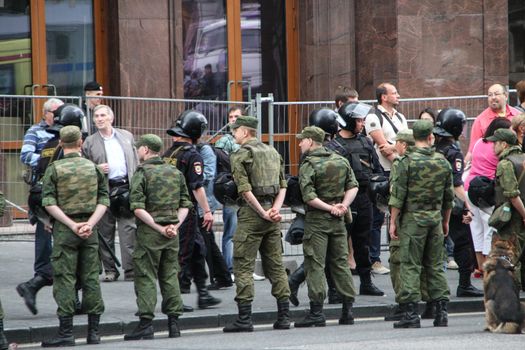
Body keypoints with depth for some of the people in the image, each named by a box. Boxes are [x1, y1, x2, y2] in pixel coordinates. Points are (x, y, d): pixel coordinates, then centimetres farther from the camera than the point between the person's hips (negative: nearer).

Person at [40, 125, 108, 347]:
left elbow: (49, 202, -11)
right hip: (90, 231, 3)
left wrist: (72, 224, -11)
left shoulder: (54, 169, -3)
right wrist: (90, 223, -7)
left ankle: (66, 333, -5)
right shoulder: (93, 167, 5)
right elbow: (104, 200, 0)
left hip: (64, 229, -3)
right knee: (91, 279, 8)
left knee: (64, 279, -1)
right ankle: (93, 332, 10)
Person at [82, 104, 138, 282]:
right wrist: (97, 169, -11)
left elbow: (135, 162, 14)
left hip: (126, 188, 1)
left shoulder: (127, 136, 14)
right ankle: (110, 270, 9)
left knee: (129, 231, -6)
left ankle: (130, 270, -4)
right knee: (105, 233, 2)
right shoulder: (89, 142, 8)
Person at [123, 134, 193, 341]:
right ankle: (174, 323, 11)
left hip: (149, 232, -5)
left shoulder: (142, 173, -7)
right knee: (170, 276, 11)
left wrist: (159, 228, -13)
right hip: (172, 234, 5)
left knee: (146, 278, -2)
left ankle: (146, 325, -6)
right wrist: (175, 225, 1)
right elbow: (185, 204, 10)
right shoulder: (175, 172, 11)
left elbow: (138, 208, -16)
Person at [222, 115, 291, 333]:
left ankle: (244, 319, -7)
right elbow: (283, 186, 9)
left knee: (243, 266, -3)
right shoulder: (273, 153, 16)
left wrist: (263, 213, -13)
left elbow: (245, 190, -15)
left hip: (252, 212, -7)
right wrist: (275, 209, -2)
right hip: (272, 215, 7)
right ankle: (284, 317, 9)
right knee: (276, 266, 10)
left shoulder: (240, 155, -6)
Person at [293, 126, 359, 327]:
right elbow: (353, 186, 7)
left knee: (315, 265, -3)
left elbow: (308, 197, -19)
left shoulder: (308, 165, -11)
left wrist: (330, 208, -11)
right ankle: (347, 310, 11)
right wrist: (343, 205, -2)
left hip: (316, 219, -6)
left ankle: (317, 313, -6)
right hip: (338, 220, 6)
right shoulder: (341, 161, 9)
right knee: (341, 263, 11)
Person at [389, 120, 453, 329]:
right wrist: (445, 221, 22)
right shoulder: (443, 162, 5)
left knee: (410, 266, -2)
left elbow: (398, 196, -10)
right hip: (435, 218, 4)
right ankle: (441, 311, 8)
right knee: (435, 266, 10)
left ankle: (411, 313, -6)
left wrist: (393, 222, -2)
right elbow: (449, 196, 11)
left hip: (412, 219, -4)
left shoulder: (407, 162, -9)